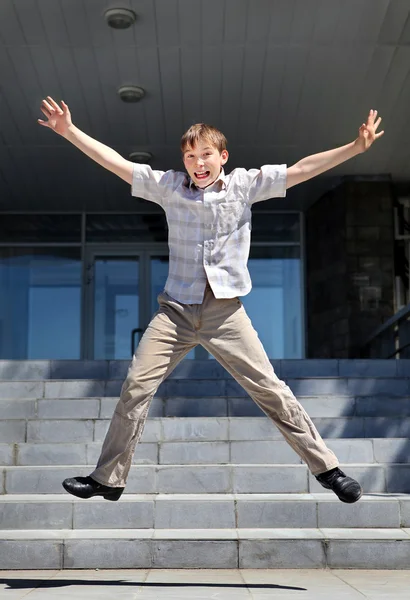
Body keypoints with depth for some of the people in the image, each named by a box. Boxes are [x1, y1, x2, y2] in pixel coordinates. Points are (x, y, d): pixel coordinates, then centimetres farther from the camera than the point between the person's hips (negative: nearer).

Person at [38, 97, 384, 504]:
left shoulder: (244, 184, 1)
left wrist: (356, 147, -9)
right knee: (135, 387, -4)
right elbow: (117, 164, 2)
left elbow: (301, 170, -3)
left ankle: (327, 468, 13)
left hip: (226, 313, -1)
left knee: (271, 390, 0)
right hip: (176, 310, 1)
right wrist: (70, 131, -3)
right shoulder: (169, 186, 4)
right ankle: (107, 478, 11)